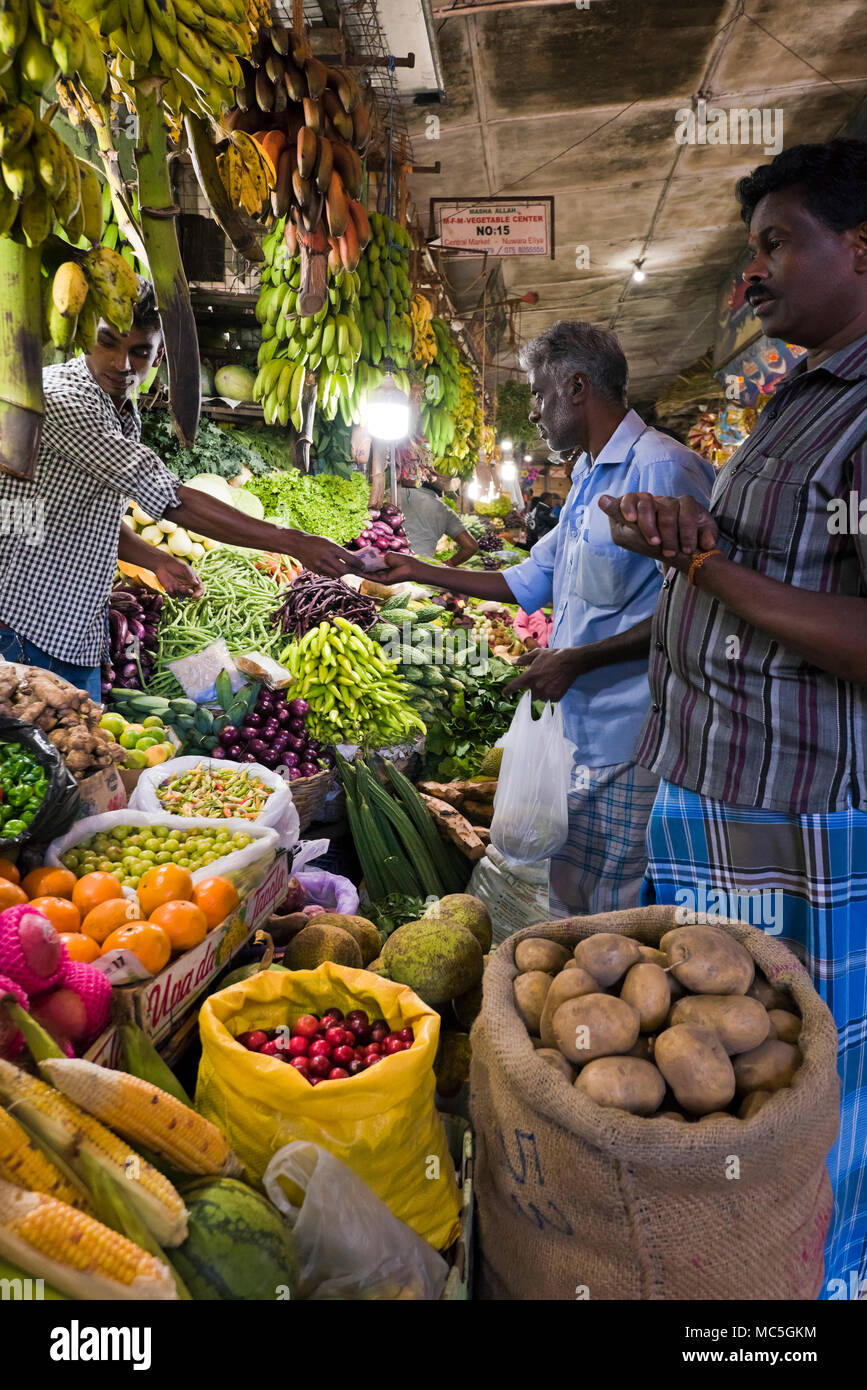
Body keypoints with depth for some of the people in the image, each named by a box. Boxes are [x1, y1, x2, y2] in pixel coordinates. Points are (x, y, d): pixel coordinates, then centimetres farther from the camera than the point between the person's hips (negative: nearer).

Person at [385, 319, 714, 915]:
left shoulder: (662, 469, -12)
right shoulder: (588, 481, 20)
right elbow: (528, 581, 28)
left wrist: (579, 660, -18)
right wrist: (422, 572, 27)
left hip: (636, 739, -9)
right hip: (584, 734, 9)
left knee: (624, 920, -1)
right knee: (569, 901, 15)